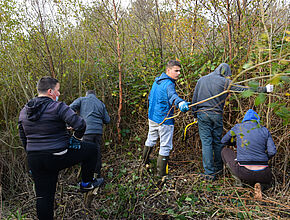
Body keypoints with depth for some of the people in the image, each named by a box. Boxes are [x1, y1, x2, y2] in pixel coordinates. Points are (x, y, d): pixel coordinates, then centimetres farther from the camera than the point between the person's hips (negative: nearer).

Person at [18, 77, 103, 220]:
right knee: (91, 150, 14)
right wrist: (76, 138, -2)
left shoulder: (23, 111, 9)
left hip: (34, 160, 7)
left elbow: (23, 139, 15)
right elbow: (80, 124, -23)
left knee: (43, 196, 16)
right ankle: (86, 184, 27)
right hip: (58, 157, -6)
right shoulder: (57, 107, -14)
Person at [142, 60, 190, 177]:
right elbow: (172, 95, -43)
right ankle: (161, 174, 12)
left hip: (152, 117, 9)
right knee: (165, 146, 3)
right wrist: (180, 103, -62)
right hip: (164, 120, -9)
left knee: (151, 140, 27)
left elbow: (150, 96, 19)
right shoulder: (169, 84, -20)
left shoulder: (157, 80, 9)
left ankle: (145, 162, 46)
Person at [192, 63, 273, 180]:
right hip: (217, 115, -1)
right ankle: (218, 168, 27)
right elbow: (244, 89, 0)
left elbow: (194, 99, 10)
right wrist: (265, 89, 9)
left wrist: (195, 115, 16)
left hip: (202, 114, 1)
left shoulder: (201, 80, 10)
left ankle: (209, 172, 0)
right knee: (217, 141, 13)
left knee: (206, 142, 0)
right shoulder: (225, 82, 0)